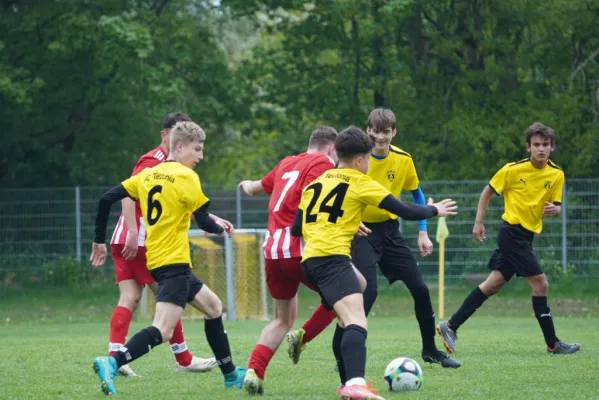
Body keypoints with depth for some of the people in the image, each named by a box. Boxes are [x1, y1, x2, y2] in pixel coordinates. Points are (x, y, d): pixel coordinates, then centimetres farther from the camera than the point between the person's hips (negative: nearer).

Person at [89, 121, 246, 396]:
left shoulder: (147, 175, 11)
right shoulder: (186, 177, -9)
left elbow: (107, 199, 6)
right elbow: (204, 222, -9)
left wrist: (99, 240, 14)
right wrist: (220, 228, 14)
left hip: (156, 260, 9)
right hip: (174, 261, -9)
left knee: (213, 307, 25)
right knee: (163, 331, -19)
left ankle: (230, 374, 33)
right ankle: (112, 363, -36)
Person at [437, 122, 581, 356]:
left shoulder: (556, 175, 3)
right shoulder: (513, 170, -10)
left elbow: (557, 207, 9)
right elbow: (488, 191, 1)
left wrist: (554, 209, -15)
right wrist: (478, 222, -2)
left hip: (526, 236, 7)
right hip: (512, 231, -7)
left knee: (494, 284, 8)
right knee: (540, 282, -10)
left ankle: (451, 326, 15)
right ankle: (552, 344, -4)